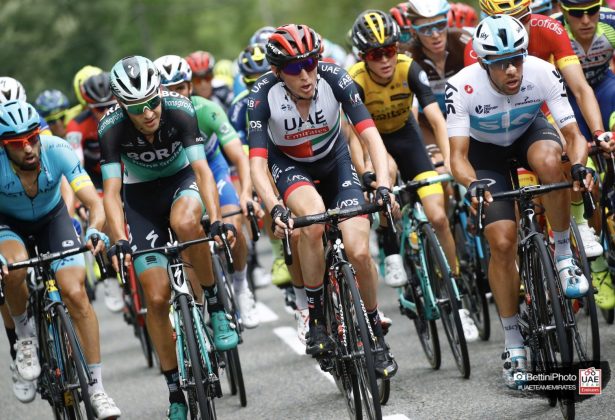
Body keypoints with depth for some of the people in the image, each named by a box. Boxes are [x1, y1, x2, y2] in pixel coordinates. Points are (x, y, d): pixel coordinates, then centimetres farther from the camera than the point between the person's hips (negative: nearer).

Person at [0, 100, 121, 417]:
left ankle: (96, 388, -8)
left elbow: (94, 203, -35)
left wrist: (95, 231, -56)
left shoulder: (56, 150, -31)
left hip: (52, 217, 1)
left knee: (75, 293, -17)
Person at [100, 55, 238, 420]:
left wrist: (217, 220, -47)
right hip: (141, 195, 1)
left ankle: (215, 304, -17)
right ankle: (175, 389, 6)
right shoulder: (112, 127, -26)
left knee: (184, 222, -39)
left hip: (182, 179, -1)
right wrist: (120, 240, -45)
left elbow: (202, 168, -33)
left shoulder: (180, 110, -28)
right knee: (157, 298, -7)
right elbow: (111, 191, -29)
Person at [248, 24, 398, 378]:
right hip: (289, 166, -1)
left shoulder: (334, 79, -28)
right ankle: (316, 318, -17)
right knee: (314, 218, -35)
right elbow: (257, 163, -33)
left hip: (335, 162, 1)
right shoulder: (264, 95, -29)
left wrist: (384, 186, -46)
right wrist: (275, 209, -49)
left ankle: (376, 334, 10)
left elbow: (371, 136, -31)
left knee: (359, 252, -16)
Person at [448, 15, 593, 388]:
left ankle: (564, 256, -18)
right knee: (502, 243, -13)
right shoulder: (463, 87, -33)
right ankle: (514, 345, 0)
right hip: (485, 151, -1)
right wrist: (472, 184, -53)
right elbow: (458, 155, -32)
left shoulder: (543, 73, -30)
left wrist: (579, 165, -51)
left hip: (530, 132, 1)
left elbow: (574, 134, -29)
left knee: (549, 160, -37)